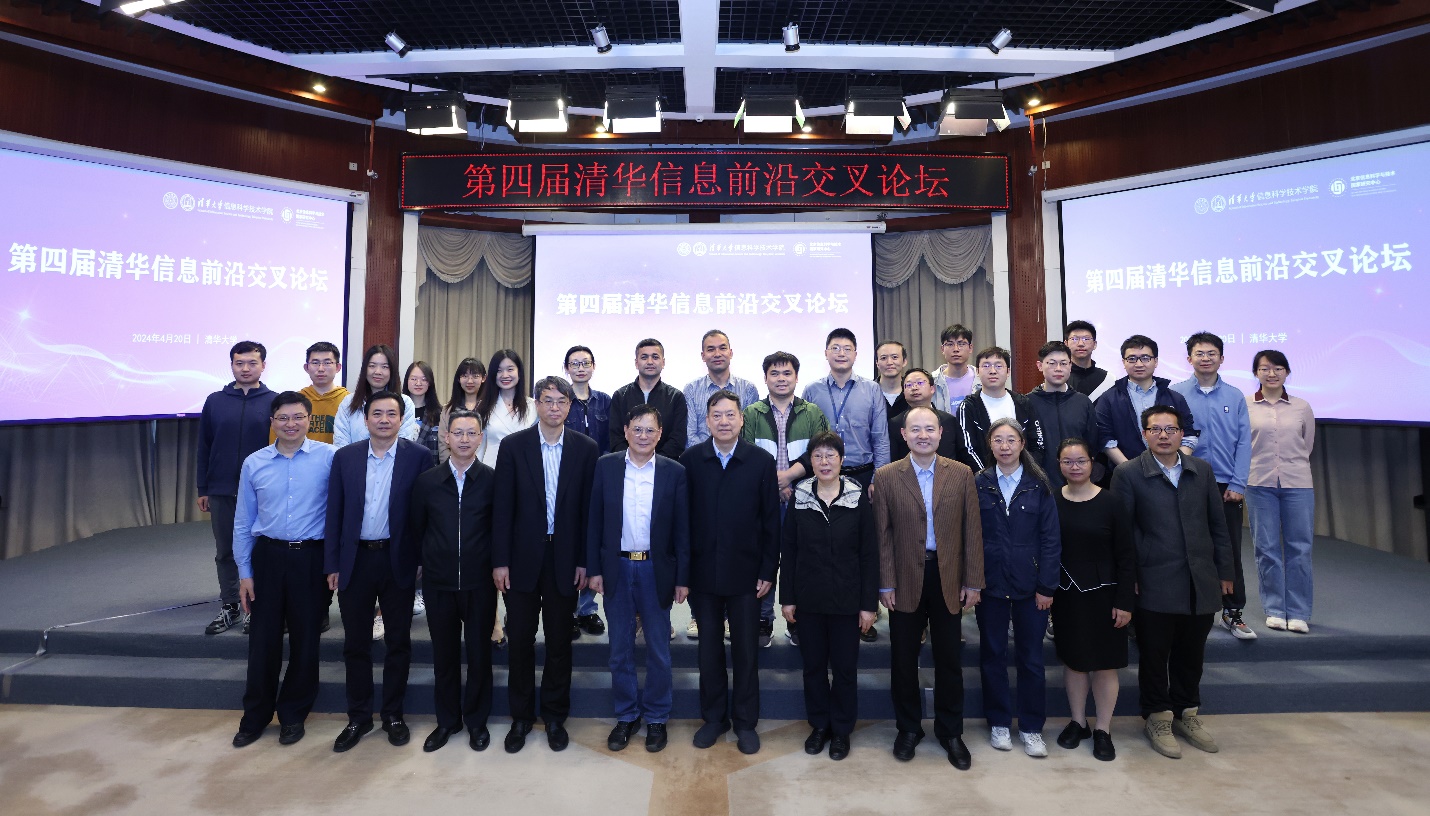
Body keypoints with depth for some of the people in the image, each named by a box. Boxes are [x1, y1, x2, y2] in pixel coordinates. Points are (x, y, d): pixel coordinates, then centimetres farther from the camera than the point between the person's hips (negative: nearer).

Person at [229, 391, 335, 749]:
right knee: (263, 639, 10)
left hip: (310, 558, -2)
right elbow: (243, 521, 8)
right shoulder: (254, 463, 3)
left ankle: (293, 714, 30)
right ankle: (255, 716, 30)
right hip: (267, 556, 2)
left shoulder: (329, 457, -7)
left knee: (305, 639, 10)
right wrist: (244, 572, 5)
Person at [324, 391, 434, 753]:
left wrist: (427, 560, -5)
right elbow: (334, 513, 4)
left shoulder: (419, 456, -5)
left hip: (398, 560, -2)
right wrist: (332, 565, 2)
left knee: (398, 641, 10)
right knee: (355, 643, 12)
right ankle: (358, 717, 29)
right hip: (355, 560, 2)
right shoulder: (345, 456, 2)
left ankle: (393, 715, 27)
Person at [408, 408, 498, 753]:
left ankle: (476, 720, 28)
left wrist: (494, 565, 1)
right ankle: (447, 720, 32)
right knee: (444, 653, 14)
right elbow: (417, 530, 10)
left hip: (479, 583, -2)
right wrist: (430, 559, 10)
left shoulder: (492, 480, -6)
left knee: (479, 652, 10)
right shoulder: (426, 481, 1)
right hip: (438, 582, 2)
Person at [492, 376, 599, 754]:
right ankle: (521, 718, 30)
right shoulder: (513, 446, -2)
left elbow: (588, 508, 0)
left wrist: (584, 560, -2)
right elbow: (503, 507, -3)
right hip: (522, 558, 0)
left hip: (565, 558, 0)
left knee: (559, 642, 12)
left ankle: (555, 716, 29)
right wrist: (500, 560, -6)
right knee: (520, 641, 11)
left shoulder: (585, 449, -1)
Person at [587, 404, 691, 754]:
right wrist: (594, 569, -2)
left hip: (657, 569, -1)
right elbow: (595, 521, 1)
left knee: (658, 649, 11)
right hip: (616, 568, 1)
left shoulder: (674, 472, -4)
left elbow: (682, 529, -3)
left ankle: (656, 718, 29)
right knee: (620, 648, 13)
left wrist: (682, 578, -4)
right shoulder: (606, 466, -1)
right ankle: (626, 716, 31)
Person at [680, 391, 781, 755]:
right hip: (703, 572, 1)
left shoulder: (762, 461, -4)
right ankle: (714, 717, 33)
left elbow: (771, 521, -2)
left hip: (746, 573, -1)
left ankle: (745, 721, 29)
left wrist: (768, 571, -5)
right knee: (709, 650, 14)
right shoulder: (690, 460, -2)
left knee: (746, 651, 11)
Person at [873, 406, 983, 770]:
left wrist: (973, 581, -2)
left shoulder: (961, 474, -1)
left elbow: (972, 531, 0)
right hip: (906, 580, -1)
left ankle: (950, 731, 32)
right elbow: (883, 535, -4)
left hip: (949, 578, 1)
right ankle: (908, 728, 31)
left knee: (949, 659, 13)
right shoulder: (886, 477, -4)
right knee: (903, 658, 12)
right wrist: (886, 584, -6)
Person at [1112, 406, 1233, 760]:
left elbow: (1218, 525, 11)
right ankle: (1157, 718, 25)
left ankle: (1187, 713, 35)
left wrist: (1224, 572, 9)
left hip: (1201, 584, 4)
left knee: (1192, 654, 16)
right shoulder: (1128, 474, -7)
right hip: (1155, 585, -4)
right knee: (1154, 655, 8)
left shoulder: (1202, 471, 7)